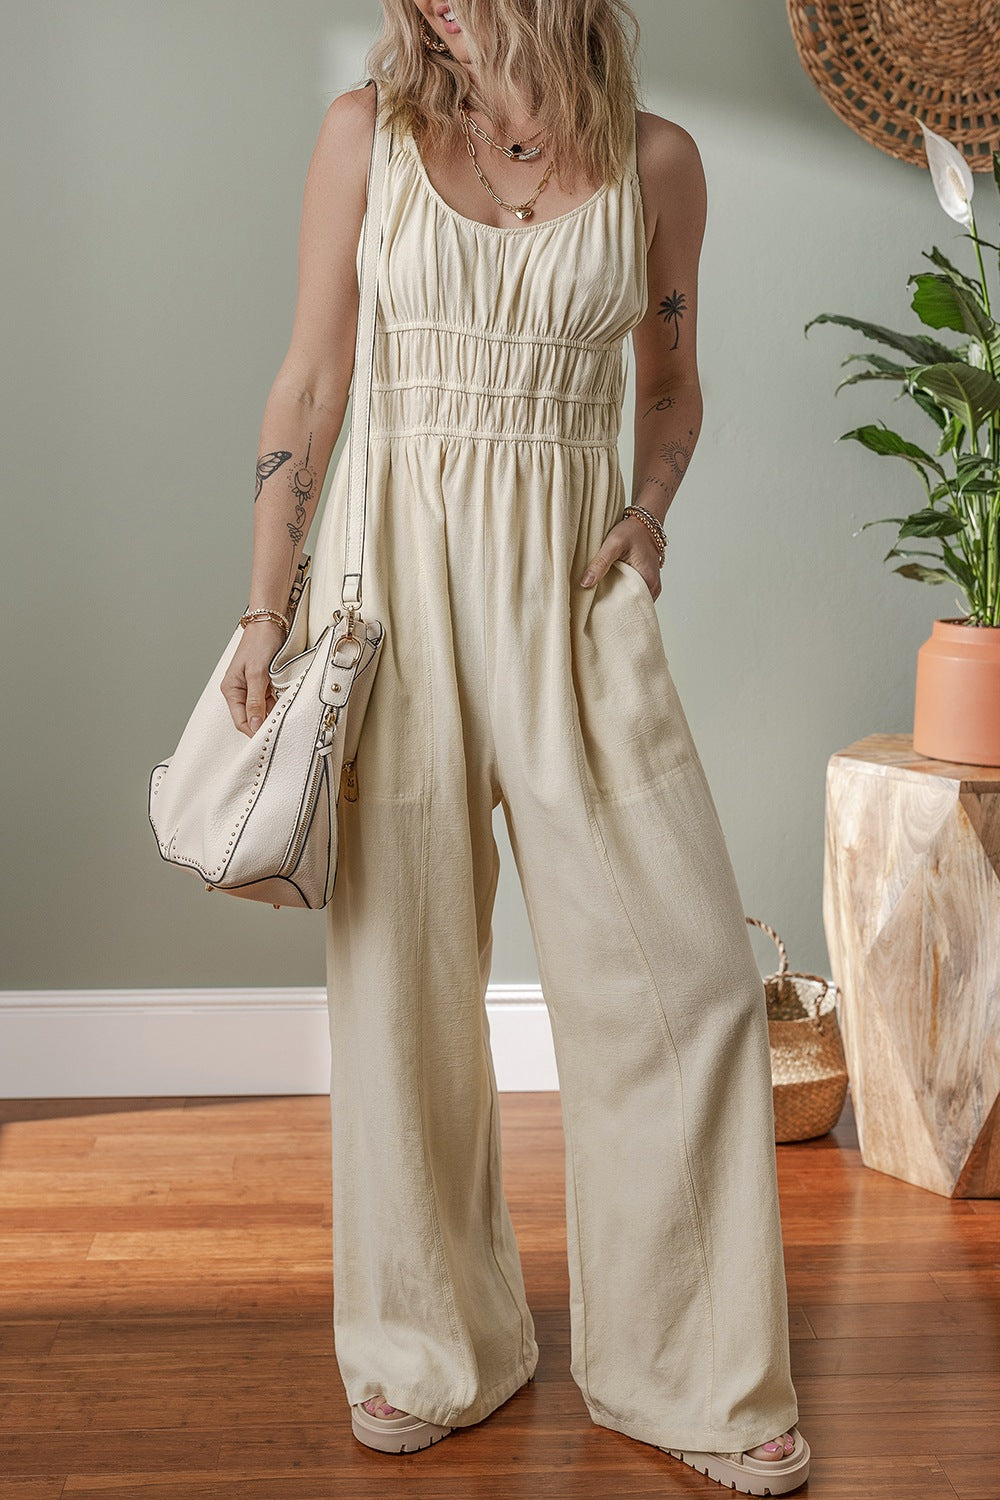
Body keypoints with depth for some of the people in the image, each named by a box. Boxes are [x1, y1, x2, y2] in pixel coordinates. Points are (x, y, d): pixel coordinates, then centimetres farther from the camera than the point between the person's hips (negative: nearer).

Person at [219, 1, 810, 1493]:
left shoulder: (654, 157, 5)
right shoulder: (368, 130, 4)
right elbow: (310, 387, 4)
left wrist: (650, 516, -2)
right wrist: (265, 608, -1)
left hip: (576, 586, 1)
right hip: (396, 570, 0)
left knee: (689, 967, -4)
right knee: (402, 962, 4)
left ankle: (691, 1369, 14)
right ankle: (432, 1344, 23)